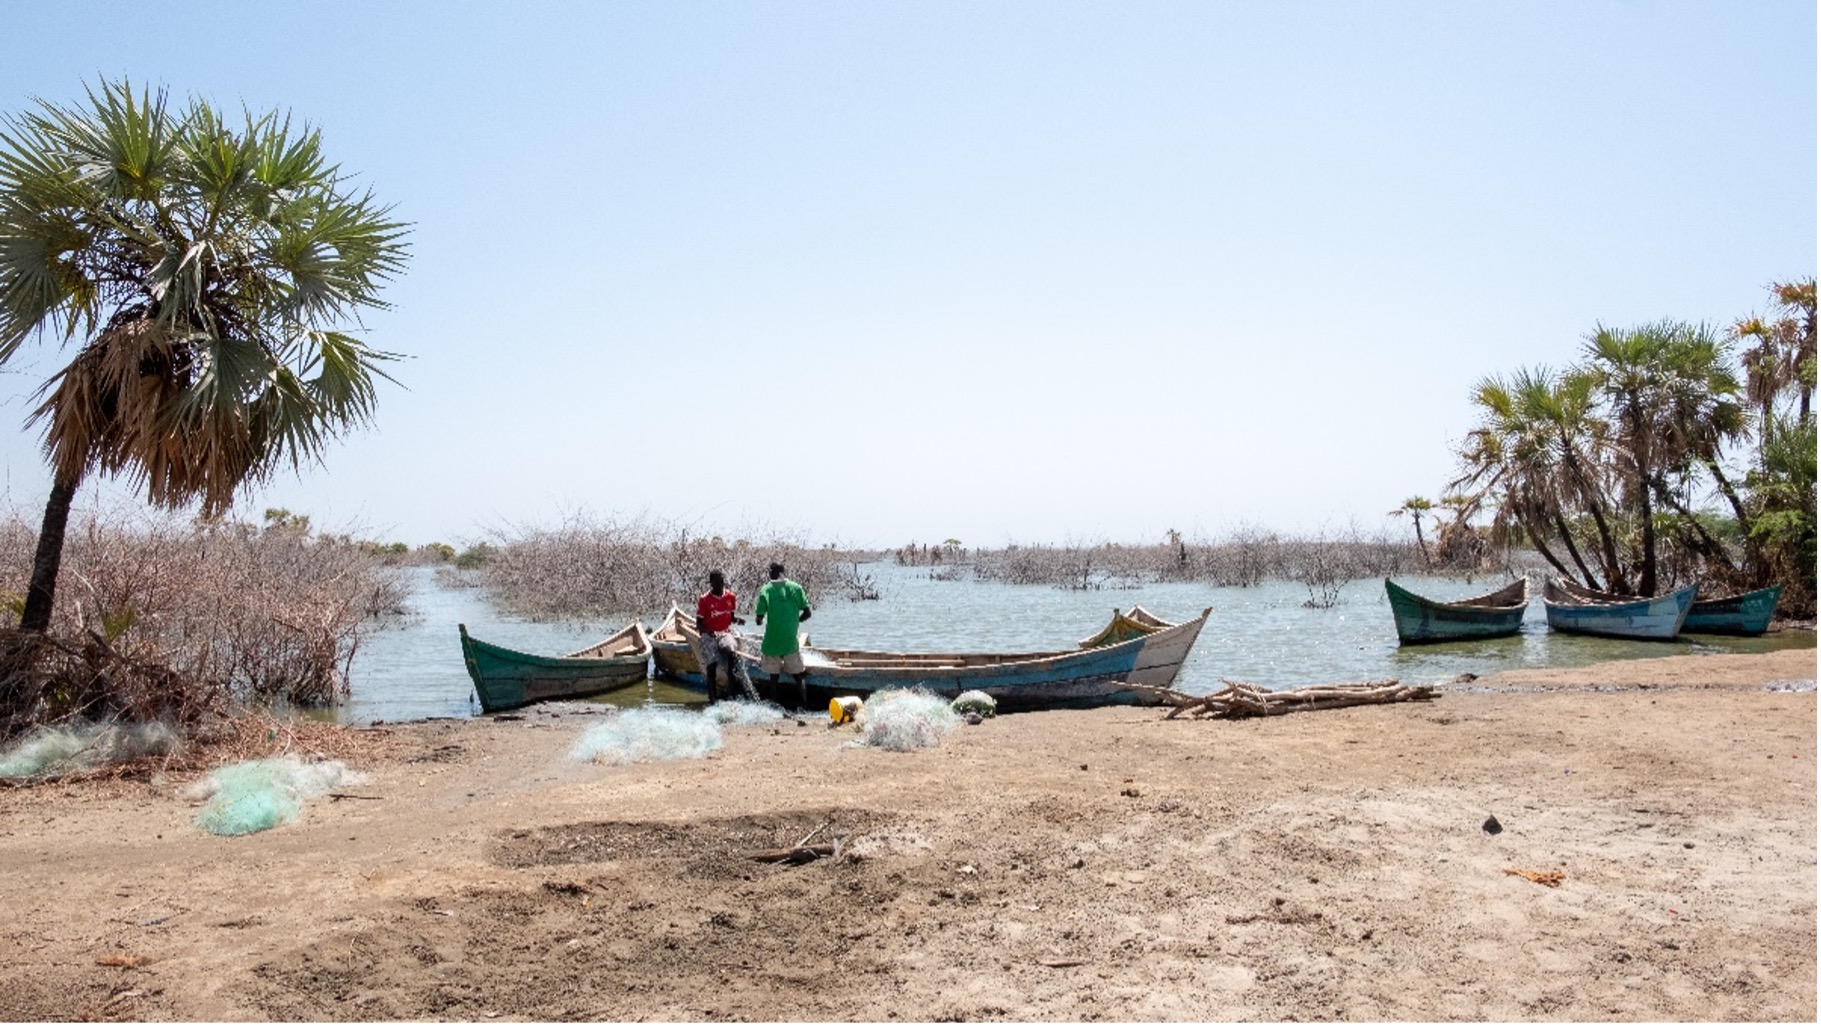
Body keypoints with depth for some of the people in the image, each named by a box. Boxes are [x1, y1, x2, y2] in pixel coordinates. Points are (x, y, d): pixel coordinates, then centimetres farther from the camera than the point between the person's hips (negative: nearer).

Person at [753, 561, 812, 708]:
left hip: (772, 642, -1)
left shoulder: (766, 590, -6)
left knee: (774, 676, 12)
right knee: (799, 675, 12)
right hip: (791, 641, 1)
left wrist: (759, 621, 14)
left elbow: (758, 620, -9)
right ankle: (804, 706, 6)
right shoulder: (796, 588, -2)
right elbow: (807, 613, -1)